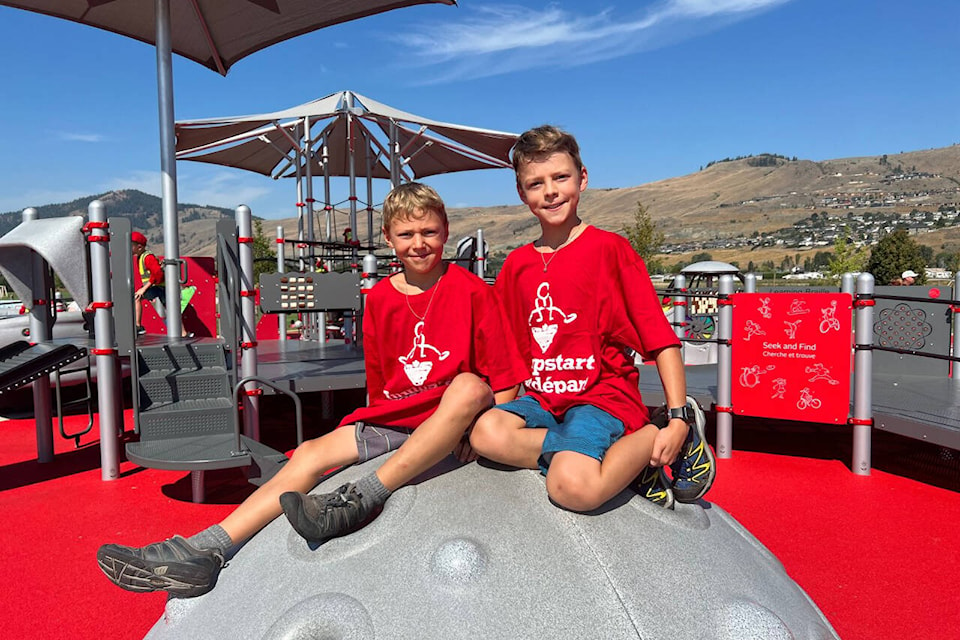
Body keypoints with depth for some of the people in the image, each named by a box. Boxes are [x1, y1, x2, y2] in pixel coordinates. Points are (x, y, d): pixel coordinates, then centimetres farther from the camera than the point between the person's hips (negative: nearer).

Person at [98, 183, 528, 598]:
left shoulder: (471, 291, -5)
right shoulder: (378, 299, 7)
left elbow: (506, 378, -5)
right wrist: (373, 426, 7)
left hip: (451, 425, -4)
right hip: (392, 421, 4)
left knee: (471, 387, -37)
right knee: (312, 453, -15)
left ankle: (362, 497, -40)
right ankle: (202, 553, -19)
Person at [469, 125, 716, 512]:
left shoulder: (609, 248, -3)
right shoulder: (516, 266, 11)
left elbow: (661, 338, -6)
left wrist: (679, 421, -12)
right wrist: (503, 405, 5)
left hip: (604, 396, -5)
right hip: (541, 398, 5)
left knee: (572, 488, -32)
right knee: (485, 433, -27)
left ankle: (649, 438, -2)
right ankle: (623, 461, -13)